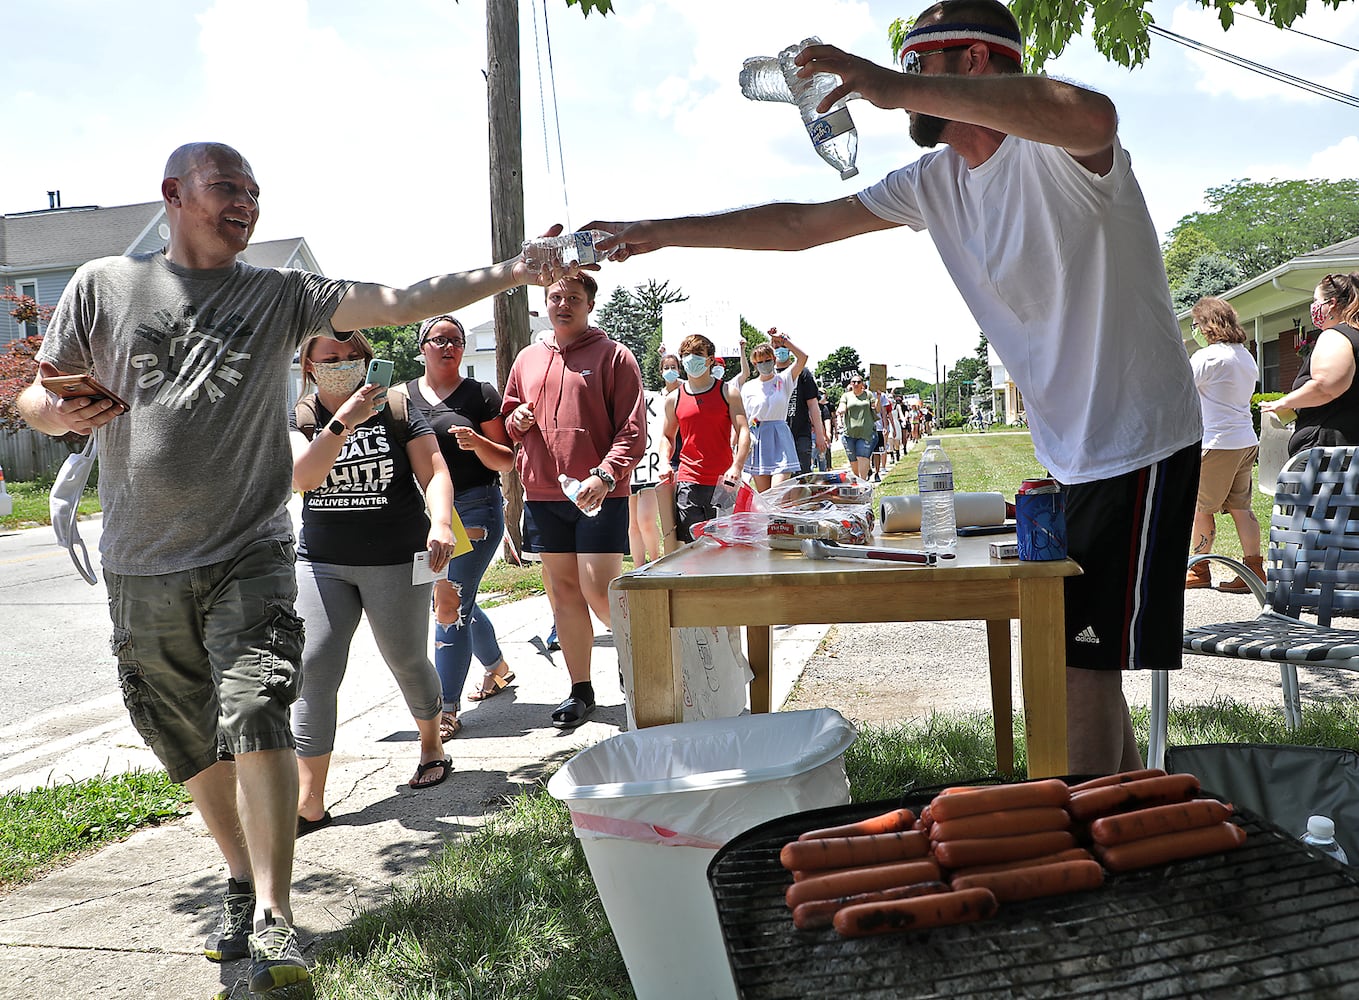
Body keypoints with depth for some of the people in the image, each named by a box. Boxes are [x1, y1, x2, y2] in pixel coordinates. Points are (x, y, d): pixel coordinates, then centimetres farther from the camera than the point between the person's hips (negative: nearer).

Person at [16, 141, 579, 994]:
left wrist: (517, 270, -18)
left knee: (256, 717, -17)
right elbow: (37, 397, 11)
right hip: (142, 568, 2)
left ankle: (272, 917, -10)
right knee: (193, 746, 12)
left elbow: (400, 302, -7)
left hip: (248, 555, -2)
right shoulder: (104, 286, 6)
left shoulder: (280, 295, 4)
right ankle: (243, 883, 32)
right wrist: (62, 412, -14)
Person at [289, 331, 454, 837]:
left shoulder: (397, 410, 0)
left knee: (407, 659, 10)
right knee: (313, 668, -9)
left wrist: (440, 524, -21)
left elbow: (434, 472, -3)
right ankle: (308, 802, -5)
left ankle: (431, 744, 39)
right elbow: (303, 477, -15)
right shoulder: (298, 420, 4)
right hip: (321, 563, 2)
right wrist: (343, 422, -26)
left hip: (395, 562, -1)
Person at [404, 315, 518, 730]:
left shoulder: (481, 394, -1)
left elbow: (506, 462, -2)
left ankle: (447, 708, -2)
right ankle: (497, 668, 42)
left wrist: (477, 442, -20)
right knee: (457, 604, 17)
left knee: (452, 608, -10)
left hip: (476, 511, -5)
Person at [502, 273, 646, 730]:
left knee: (598, 592, -10)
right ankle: (580, 690, 20)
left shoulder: (614, 356, -1)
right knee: (562, 593, 9)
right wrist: (516, 419, 1)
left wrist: (604, 476, -21)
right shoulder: (528, 359, 15)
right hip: (542, 494, 5)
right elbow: (508, 421, 26)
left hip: (599, 495, -5)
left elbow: (633, 430, -8)